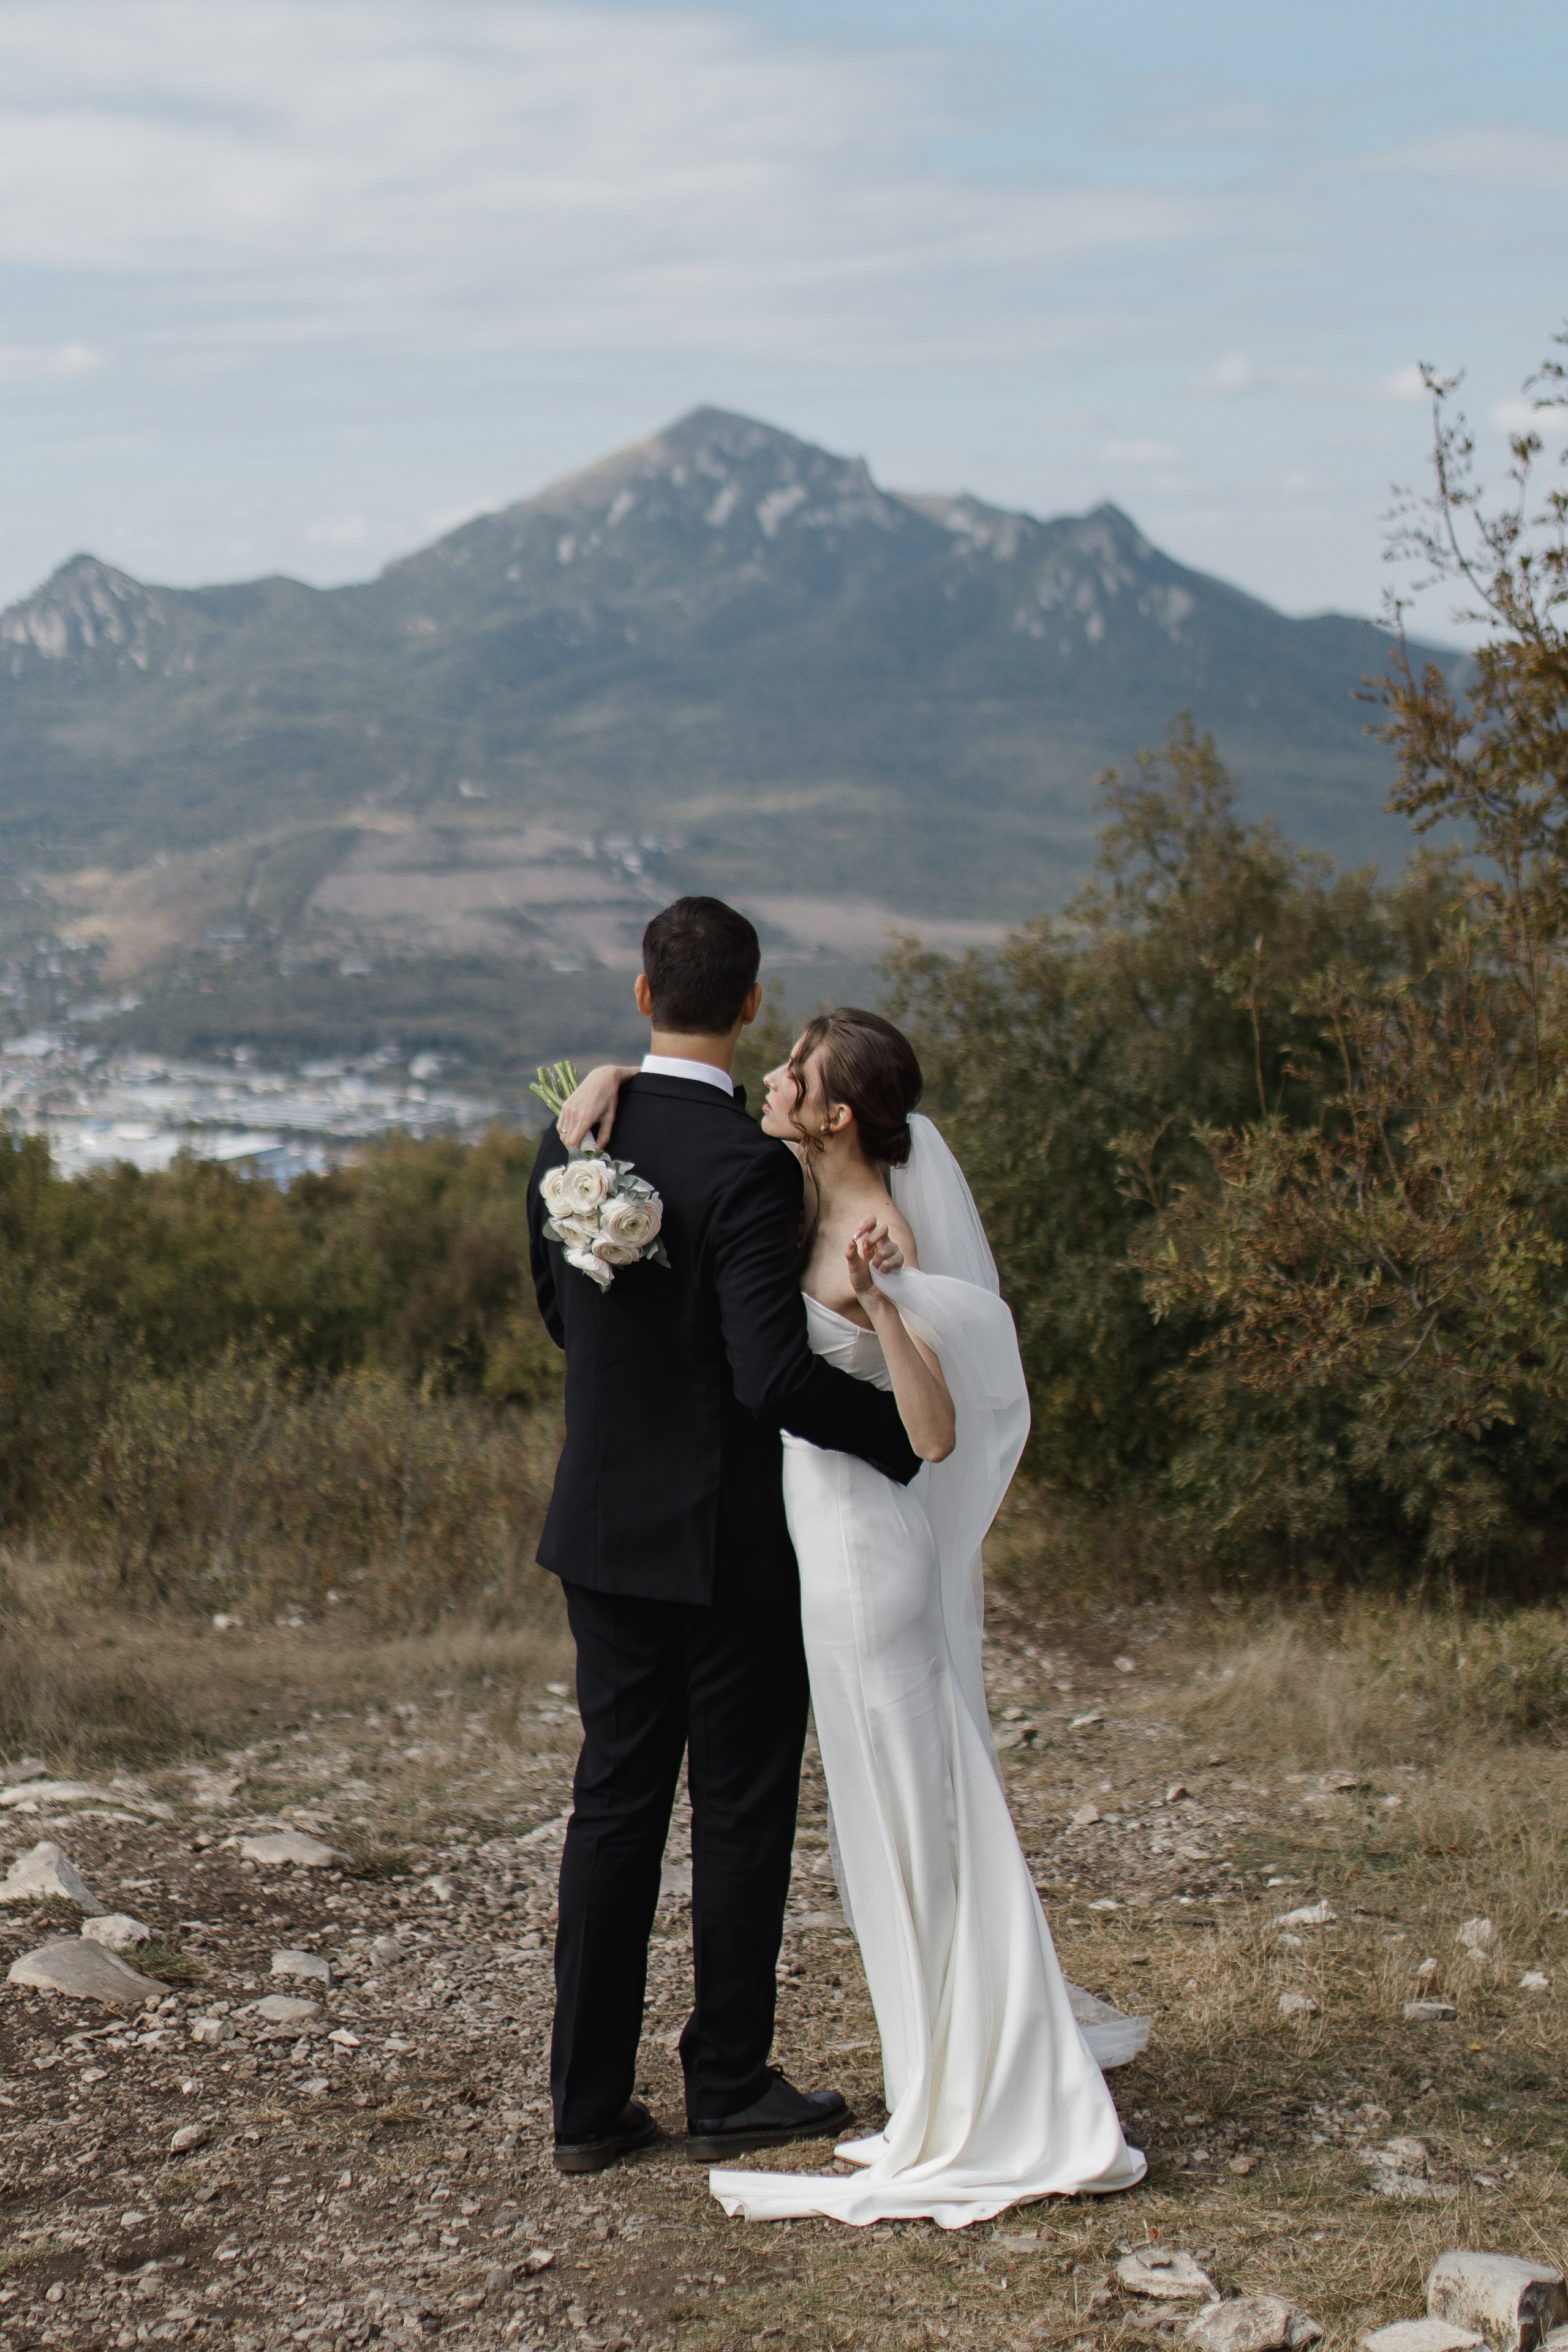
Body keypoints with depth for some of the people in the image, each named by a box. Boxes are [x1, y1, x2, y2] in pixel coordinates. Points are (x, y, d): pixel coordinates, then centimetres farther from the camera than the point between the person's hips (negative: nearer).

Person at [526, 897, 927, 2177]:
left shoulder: (571, 1138, 2)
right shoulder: (744, 1164, -19)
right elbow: (778, 1375, -24)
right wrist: (910, 1435, -12)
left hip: (604, 1527, 6)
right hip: (729, 1536, -6)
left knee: (615, 1802, 12)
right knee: (742, 1809, 8)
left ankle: (589, 2100, 16)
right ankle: (730, 2086, 19)